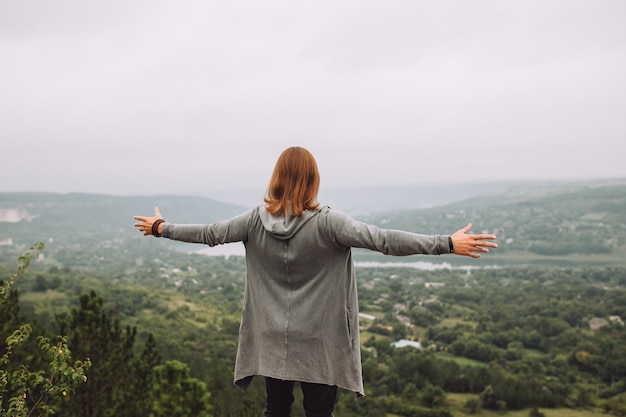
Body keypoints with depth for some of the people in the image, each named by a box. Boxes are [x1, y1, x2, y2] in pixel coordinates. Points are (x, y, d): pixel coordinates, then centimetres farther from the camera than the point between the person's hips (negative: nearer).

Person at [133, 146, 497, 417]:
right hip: (318, 343, -3)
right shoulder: (327, 222, -17)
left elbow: (208, 234, 5)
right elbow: (384, 240, -23)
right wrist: (448, 244, -23)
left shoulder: (256, 220, -6)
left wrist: (160, 227, 21)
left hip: (273, 341, 4)